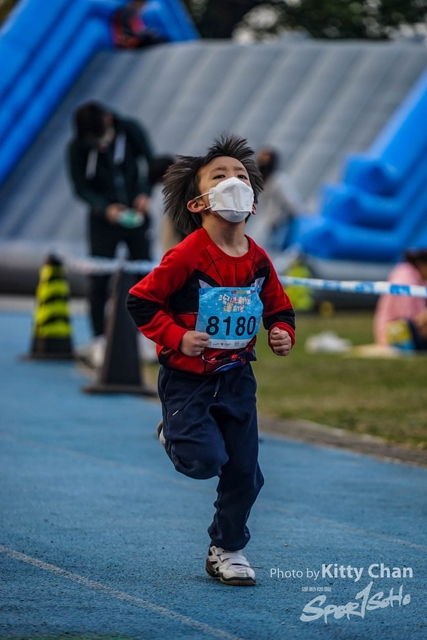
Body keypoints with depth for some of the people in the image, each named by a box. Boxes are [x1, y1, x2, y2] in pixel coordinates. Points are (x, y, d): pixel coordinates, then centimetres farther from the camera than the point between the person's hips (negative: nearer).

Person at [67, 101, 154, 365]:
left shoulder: (130, 130, -13)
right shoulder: (77, 148, -16)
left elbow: (152, 163, -4)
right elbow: (81, 187, -11)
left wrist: (145, 193, -21)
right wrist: (106, 208, -27)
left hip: (136, 214, 1)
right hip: (104, 219, -1)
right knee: (99, 280, -4)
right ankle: (100, 340, 3)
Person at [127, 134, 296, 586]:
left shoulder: (258, 261, -2)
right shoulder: (187, 256, -18)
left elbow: (279, 307, 14)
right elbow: (141, 300, -12)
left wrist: (282, 334, -6)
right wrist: (176, 338, -20)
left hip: (237, 379, 5)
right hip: (187, 379, -5)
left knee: (244, 471, 6)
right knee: (205, 461, -16)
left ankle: (227, 549, 25)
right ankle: (174, 435, 20)